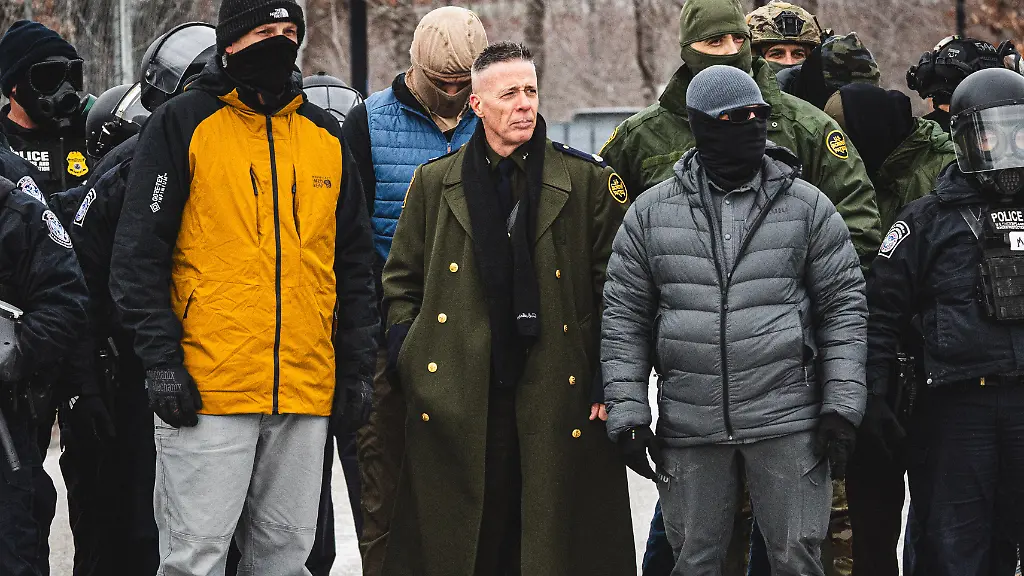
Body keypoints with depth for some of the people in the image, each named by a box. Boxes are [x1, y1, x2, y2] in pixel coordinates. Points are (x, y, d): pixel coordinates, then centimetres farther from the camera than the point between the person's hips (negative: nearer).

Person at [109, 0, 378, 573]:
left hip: (307, 391, 4)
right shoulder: (182, 123, 0)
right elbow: (139, 252, -3)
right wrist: (162, 360, -10)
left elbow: (355, 264, 18)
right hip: (208, 386, -4)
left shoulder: (327, 136, 14)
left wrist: (357, 369, 11)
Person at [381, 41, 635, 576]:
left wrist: (609, 384, -3)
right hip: (455, 410, 1)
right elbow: (401, 283, 15)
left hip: (556, 403, -1)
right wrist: (407, 363, 3)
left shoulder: (587, 181, 4)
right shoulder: (435, 181, 9)